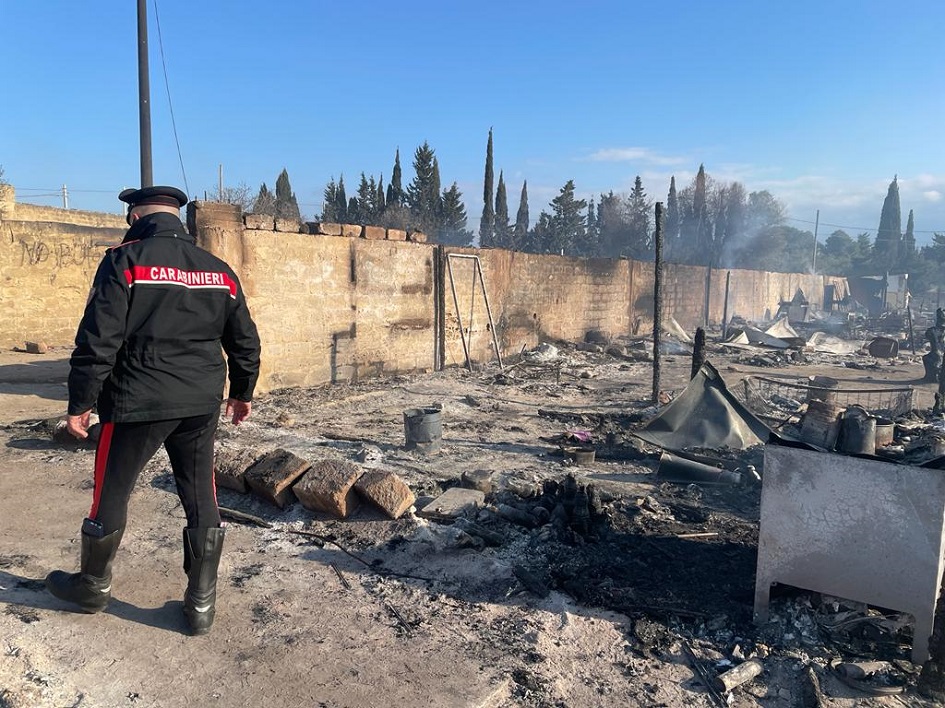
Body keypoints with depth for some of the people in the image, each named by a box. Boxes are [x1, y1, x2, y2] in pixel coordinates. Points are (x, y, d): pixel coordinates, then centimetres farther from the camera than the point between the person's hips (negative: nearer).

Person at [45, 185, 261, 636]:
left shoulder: (125, 261, -7)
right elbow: (245, 341, 12)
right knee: (201, 502, 11)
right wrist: (242, 392, 25)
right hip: (201, 405, 4)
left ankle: (93, 586, 37)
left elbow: (98, 340, -11)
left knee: (111, 496, 16)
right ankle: (201, 604, 19)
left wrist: (80, 403, -2)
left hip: (137, 404, -4)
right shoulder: (219, 271, 7)